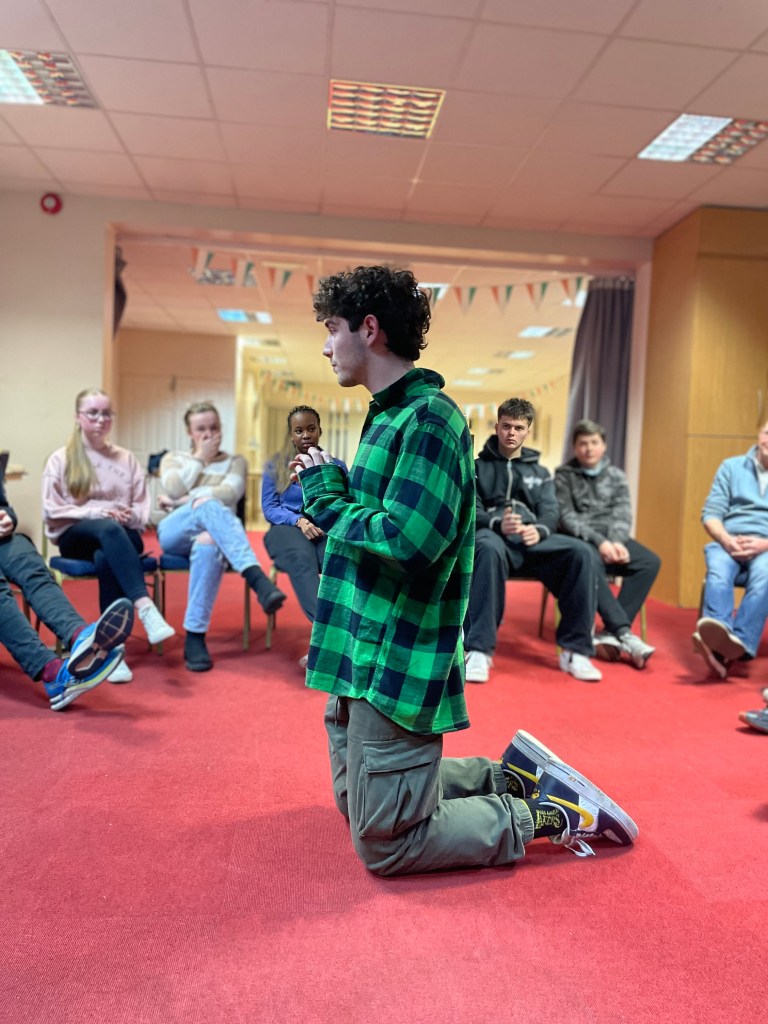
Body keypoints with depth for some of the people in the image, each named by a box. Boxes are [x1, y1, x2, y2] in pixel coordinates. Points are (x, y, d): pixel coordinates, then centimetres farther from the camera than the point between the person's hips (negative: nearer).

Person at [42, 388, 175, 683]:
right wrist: (95, 512, -14)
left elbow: (142, 507, 13)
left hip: (122, 534, 2)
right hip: (75, 536, -2)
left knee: (105, 558, -37)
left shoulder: (126, 458, 17)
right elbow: (52, 510, 0)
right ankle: (145, 608, -54)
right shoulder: (61, 459, 9)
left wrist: (130, 515, -11)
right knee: (108, 529, -39)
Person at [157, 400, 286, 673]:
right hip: (174, 533, 0)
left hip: (215, 533, 0)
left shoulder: (235, 461, 19)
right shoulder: (173, 458, 23)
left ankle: (195, 637, -38)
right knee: (206, 503, -36)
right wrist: (200, 458, 6)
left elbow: (228, 494, -4)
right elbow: (174, 489, -1)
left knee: (208, 543, -41)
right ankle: (257, 579, -53)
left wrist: (180, 502, -4)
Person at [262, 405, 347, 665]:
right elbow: (269, 508, 5)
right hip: (287, 528, -1)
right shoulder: (276, 465, 14)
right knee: (302, 559, -39)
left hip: (326, 530, 1)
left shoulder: (336, 465, 15)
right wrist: (299, 520, -13)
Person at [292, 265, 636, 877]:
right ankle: (511, 776, 29)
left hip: (397, 664, -10)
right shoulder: (391, 414, 13)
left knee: (385, 844, 2)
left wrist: (327, 496, -14)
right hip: (362, 655, 10)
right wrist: (329, 486, 0)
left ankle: (551, 814, 14)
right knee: (358, 802, 23)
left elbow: (407, 540, -28)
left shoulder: (428, 418, -18)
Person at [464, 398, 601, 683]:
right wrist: (497, 524, -22)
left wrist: (539, 530, -17)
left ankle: (574, 650, -21)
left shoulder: (540, 473, 26)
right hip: (492, 535, -3)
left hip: (533, 540, 3)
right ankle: (479, 650, -39)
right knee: (489, 549, -41)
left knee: (580, 551, -27)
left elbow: (551, 510, 10)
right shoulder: (476, 466, 16)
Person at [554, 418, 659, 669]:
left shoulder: (617, 475, 17)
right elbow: (567, 518, -6)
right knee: (591, 563, -38)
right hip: (579, 539, -4)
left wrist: (617, 541, -18)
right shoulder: (564, 475, 7)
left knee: (650, 561, -24)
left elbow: (623, 514, 4)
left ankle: (610, 634, -26)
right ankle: (624, 634, -38)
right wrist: (598, 541, -21)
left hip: (611, 538, 4)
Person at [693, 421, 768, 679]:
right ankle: (718, 634, -58)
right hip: (728, 541, 1)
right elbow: (710, 513, 8)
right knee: (719, 570, -34)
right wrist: (726, 539, -12)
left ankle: (738, 643, -51)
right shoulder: (731, 466, 15)